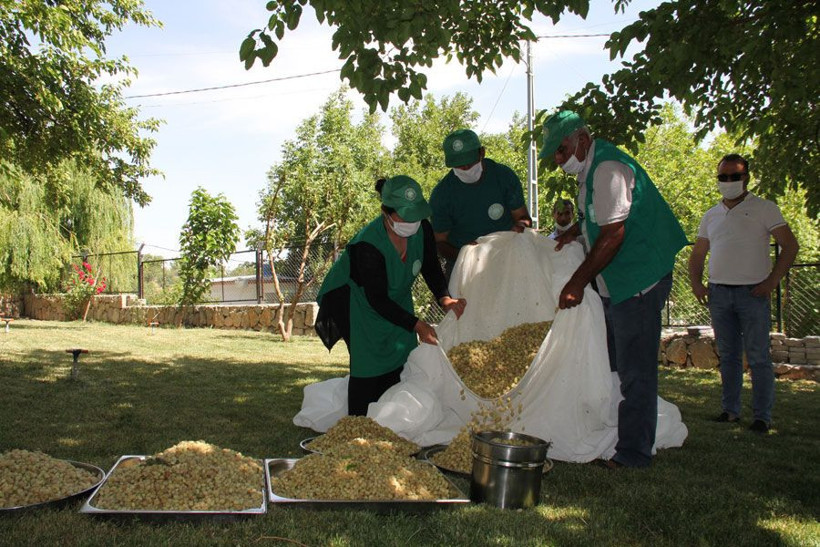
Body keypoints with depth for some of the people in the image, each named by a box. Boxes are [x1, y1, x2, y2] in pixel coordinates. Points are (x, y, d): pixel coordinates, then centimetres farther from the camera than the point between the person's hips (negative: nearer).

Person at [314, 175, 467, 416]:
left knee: (402, 355, 4)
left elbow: (432, 269, -5)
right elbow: (377, 299, -30)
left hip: (395, 297, 7)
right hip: (356, 301, -6)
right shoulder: (368, 245, -36)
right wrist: (417, 325, -34)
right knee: (367, 362, -12)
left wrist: (445, 299, -24)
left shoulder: (422, 229, -19)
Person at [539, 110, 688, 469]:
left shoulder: (609, 168, -18)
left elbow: (613, 234, -23)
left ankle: (633, 453, 5)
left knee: (634, 371, -4)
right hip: (616, 283, 11)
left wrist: (577, 283, -19)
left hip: (639, 280, -11)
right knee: (612, 367, 16)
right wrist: (574, 231, 10)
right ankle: (609, 438, 27)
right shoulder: (589, 169, 14)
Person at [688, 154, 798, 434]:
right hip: (718, 293, 4)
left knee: (758, 357, -3)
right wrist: (696, 284, 5)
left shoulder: (764, 208, 3)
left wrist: (771, 281, -9)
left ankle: (762, 416, 3)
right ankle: (730, 410, 17)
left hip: (752, 293, -4)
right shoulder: (711, 216, 15)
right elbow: (697, 255, 20)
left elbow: (789, 245, -1)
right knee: (728, 356, 10)